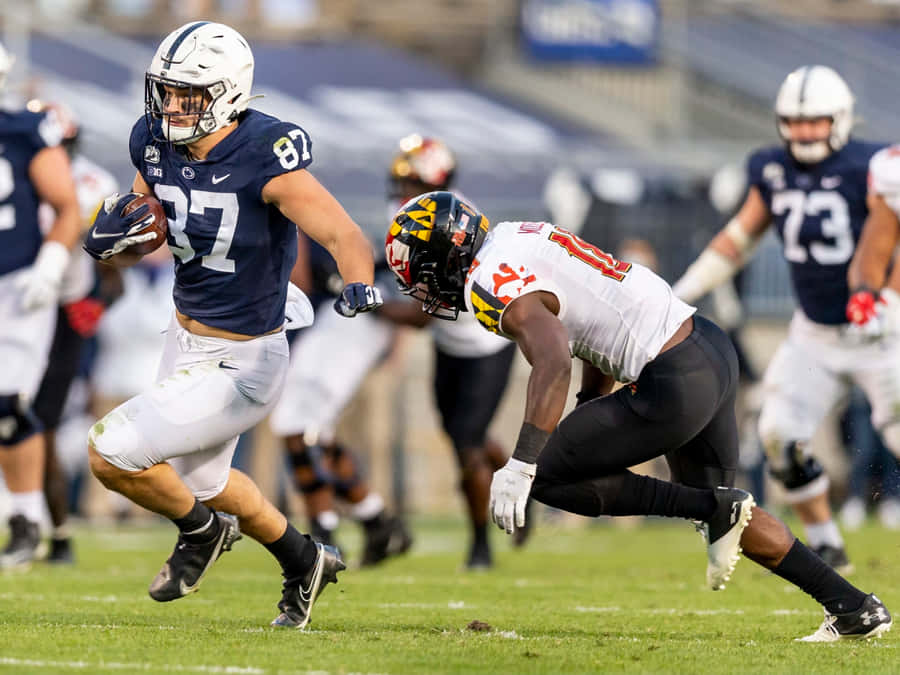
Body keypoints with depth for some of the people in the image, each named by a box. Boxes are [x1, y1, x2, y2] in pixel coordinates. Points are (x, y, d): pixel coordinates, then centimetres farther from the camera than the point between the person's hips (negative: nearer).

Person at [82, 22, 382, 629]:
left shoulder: (265, 159, -27)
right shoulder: (157, 146, -7)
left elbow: (345, 236, -30)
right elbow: (134, 246, 7)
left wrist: (359, 286, -50)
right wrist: (112, 235, -16)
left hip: (241, 363, -8)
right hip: (186, 344, 8)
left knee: (111, 452, -15)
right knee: (202, 481, 28)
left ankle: (200, 529, 15)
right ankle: (305, 563, 54)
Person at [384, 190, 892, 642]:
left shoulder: (495, 287, -13)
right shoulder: (524, 236, 16)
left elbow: (554, 364, -29)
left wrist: (522, 465, -30)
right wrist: (586, 421, 32)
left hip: (677, 384, -10)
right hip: (712, 347, 10)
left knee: (543, 476, 0)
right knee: (717, 507, 25)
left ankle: (715, 511, -1)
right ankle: (857, 609, 26)